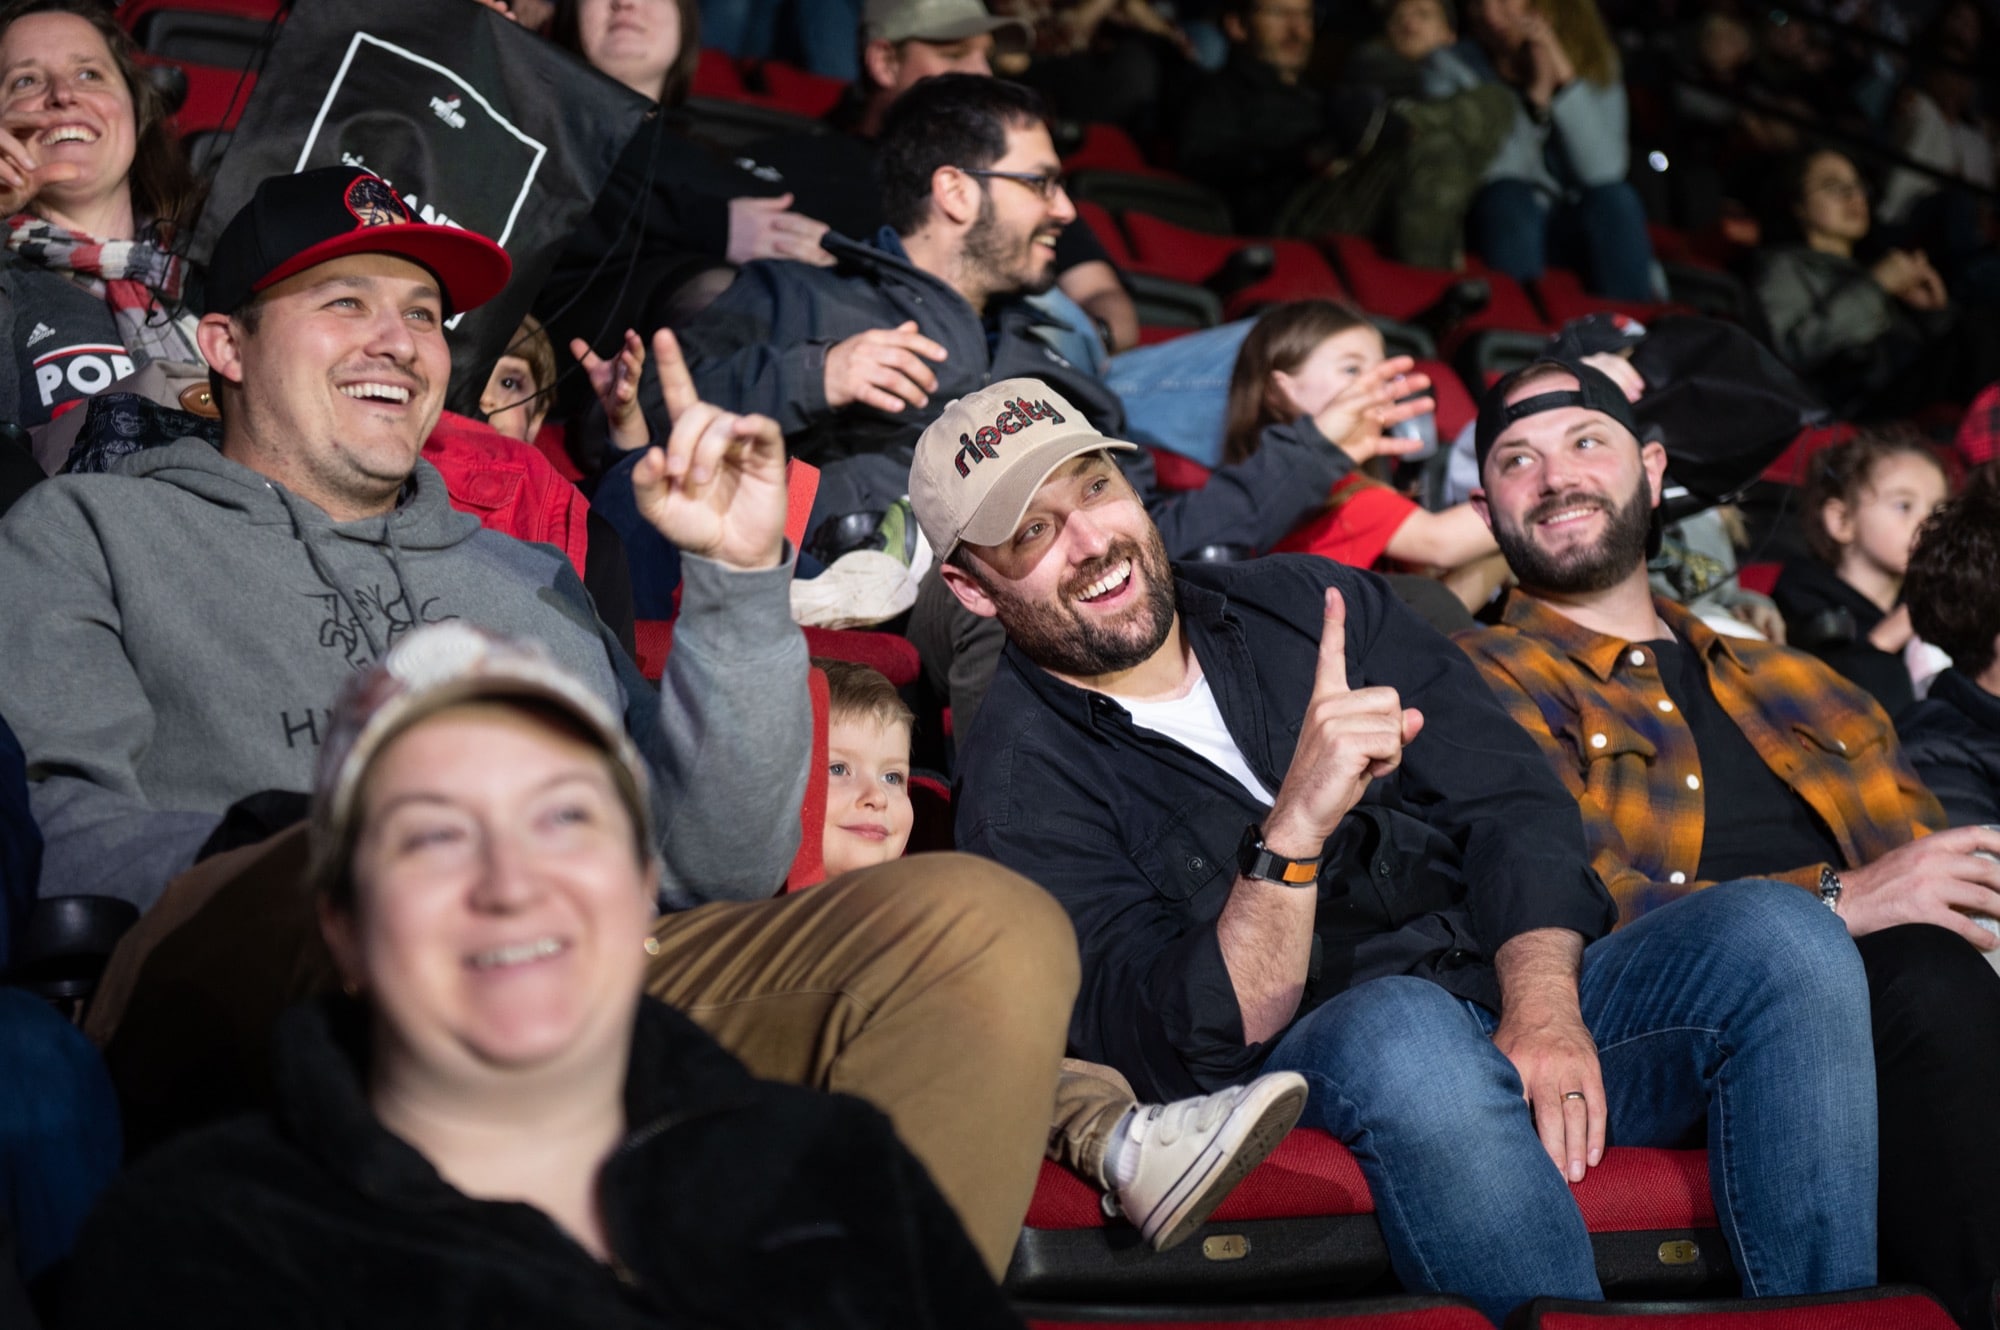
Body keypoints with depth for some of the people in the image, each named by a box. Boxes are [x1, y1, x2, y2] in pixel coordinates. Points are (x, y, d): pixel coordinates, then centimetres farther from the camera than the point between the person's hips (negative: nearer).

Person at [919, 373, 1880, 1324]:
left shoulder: (1310, 604, 14)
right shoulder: (1021, 787, -2)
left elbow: (1511, 804, 6)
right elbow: (1184, 1050, -14)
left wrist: (1542, 1006, -13)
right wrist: (1295, 829, -28)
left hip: (1518, 998, 5)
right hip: (1313, 1065, -5)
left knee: (1776, 930, -21)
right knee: (1405, 1030, -39)